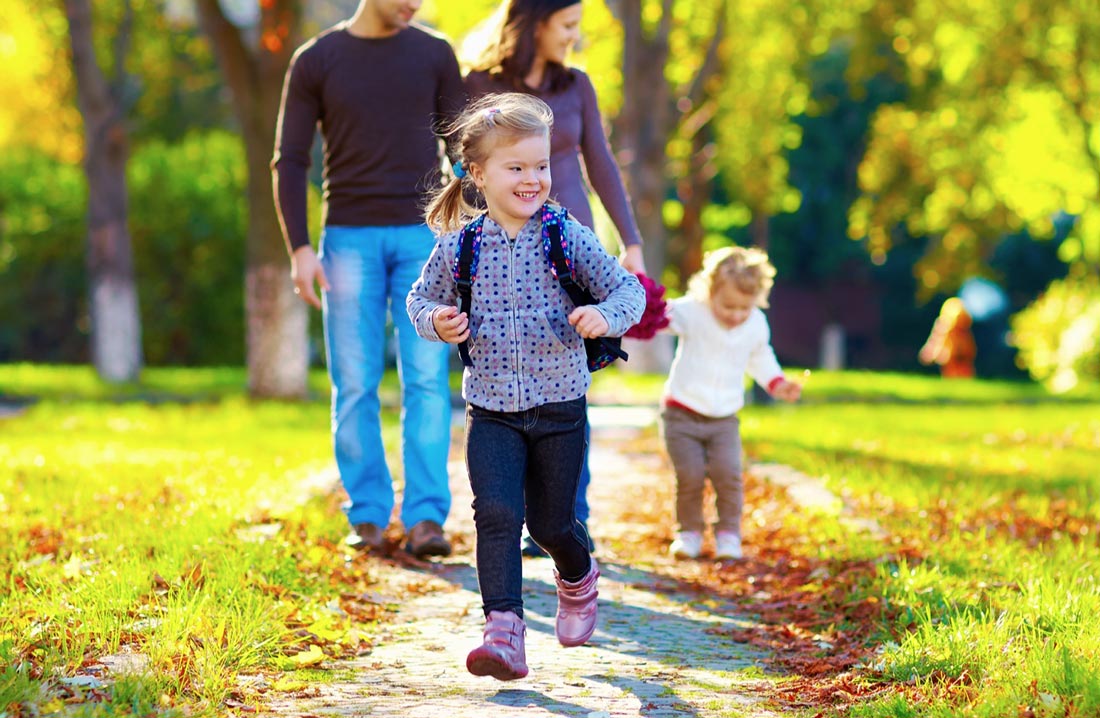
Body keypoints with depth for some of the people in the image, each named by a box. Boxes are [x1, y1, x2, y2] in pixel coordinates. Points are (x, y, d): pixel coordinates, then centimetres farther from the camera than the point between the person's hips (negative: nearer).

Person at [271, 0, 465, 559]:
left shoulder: (434, 55, 5)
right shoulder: (314, 62, 1)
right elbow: (289, 164, 0)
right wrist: (298, 249, -11)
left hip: (422, 239, 1)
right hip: (350, 240, 0)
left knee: (425, 379, -9)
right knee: (354, 384, -1)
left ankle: (425, 519, -10)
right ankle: (369, 517, 8)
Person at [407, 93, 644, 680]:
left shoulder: (567, 236, -7)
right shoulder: (457, 246, -3)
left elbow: (628, 289, -1)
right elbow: (421, 298, 13)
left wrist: (606, 315, -22)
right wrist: (436, 321, -9)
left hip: (560, 409, 0)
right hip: (491, 412, 0)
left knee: (551, 523, 11)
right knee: (496, 514, -17)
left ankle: (578, 579, 45)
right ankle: (504, 631, -18)